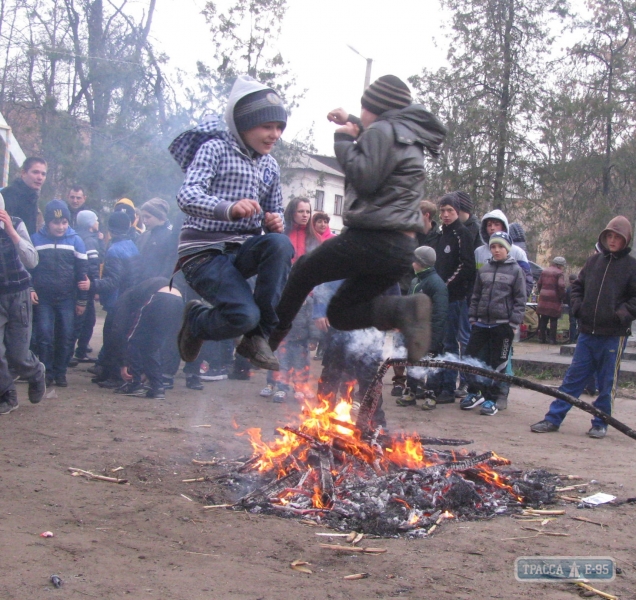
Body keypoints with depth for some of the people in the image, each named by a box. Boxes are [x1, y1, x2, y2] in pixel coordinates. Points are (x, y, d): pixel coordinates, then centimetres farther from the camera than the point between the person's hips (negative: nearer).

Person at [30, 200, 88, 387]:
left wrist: (81, 300, 1)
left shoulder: (75, 240, 0)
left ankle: (60, 372, 15)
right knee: (45, 336, -5)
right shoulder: (35, 239, 0)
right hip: (43, 299, 0)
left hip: (67, 299, 1)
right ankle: (46, 372, 6)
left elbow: (82, 272, 2)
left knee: (66, 337, 2)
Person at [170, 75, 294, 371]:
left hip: (242, 250, 6)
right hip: (204, 250, -5)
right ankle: (196, 319, 9)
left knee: (280, 244, -29)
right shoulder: (215, 148, -6)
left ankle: (258, 336, -16)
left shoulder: (270, 166, 12)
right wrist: (228, 208, -42)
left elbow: (275, 213, 21)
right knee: (245, 315, -27)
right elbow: (187, 196, -21)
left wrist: (274, 222, -6)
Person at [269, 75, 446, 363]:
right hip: (402, 250, 9)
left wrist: (344, 140, -5)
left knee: (303, 268, 15)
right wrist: (352, 123, 42)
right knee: (339, 314, 14)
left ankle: (269, 336, 18)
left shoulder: (383, 130, -8)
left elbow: (365, 178, -19)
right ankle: (404, 308, -10)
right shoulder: (409, 136, 21)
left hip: (373, 239, -9)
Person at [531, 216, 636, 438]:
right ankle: (553, 419, 10)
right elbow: (578, 286, 20)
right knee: (573, 378, 7)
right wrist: (577, 306, 5)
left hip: (613, 335, -4)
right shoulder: (594, 261, 10)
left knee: (607, 382, 5)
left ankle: (600, 424, 18)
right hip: (587, 332, 4)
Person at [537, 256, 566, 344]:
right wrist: (562, 296, -6)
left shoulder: (544, 271, 12)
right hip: (554, 300, -5)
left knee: (543, 319, 11)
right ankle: (552, 339, 2)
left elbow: (539, 284, 13)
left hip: (543, 299, 5)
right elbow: (561, 286, -18)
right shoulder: (559, 273, -8)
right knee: (553, 320, 2)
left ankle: (542, 338, 13)